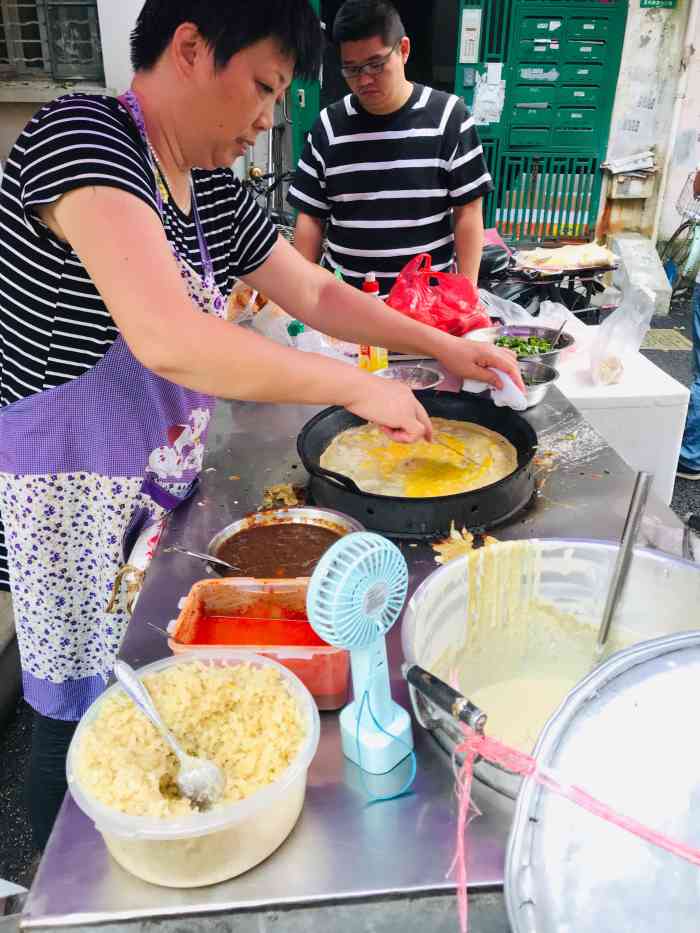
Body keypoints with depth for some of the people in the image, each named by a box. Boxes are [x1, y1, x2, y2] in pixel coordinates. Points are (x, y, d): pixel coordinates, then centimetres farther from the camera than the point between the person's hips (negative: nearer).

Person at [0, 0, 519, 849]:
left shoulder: (213, 194, 5)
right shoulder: (80, 134, -21)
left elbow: (314, 293, 14)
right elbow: (169, 340, -35)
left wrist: (444, 348, 9)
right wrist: (357, 387, -26)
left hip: (165, 485, 7)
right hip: (76, 496, -7)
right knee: (83, 720, 9)